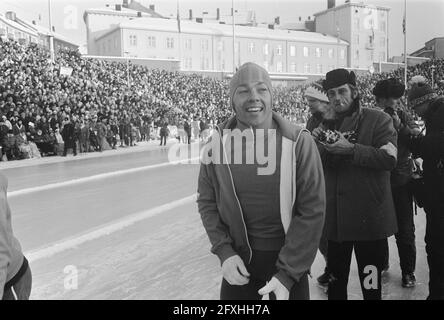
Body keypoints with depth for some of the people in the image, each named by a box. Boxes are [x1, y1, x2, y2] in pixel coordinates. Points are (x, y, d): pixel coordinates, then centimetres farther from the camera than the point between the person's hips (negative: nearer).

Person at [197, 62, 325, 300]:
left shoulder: (298, 142, -14)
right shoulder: (217, 143, -7)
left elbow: (312, 210, -13)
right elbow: (206, 201, 2)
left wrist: (286, 273, -16)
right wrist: (224, 251, -9)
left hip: (289, 260, -1)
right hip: (237, 260, 2)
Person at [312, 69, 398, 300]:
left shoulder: (378, 120, -4)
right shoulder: (326, 124, 11)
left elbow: (389, 159, -17)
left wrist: (351, 149, -25)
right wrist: (315, 144, -11)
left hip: (369, 218, -4)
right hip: (335, 219, 4)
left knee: (371, 286, 7)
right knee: (336, 283, 17)